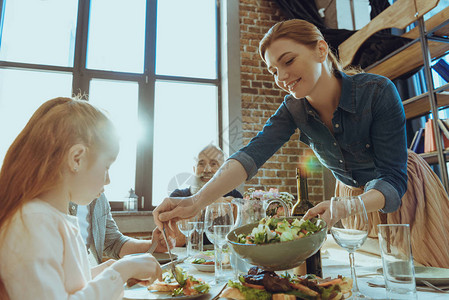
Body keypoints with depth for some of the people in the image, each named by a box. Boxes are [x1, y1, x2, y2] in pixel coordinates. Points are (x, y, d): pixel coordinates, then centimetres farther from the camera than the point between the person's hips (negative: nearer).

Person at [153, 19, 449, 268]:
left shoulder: (378, 91, -29)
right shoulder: (293, 109, -18)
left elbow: (394, 180, -30)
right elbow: (252, 154, -32)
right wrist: (197, 200, -46)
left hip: (402, 191, -2)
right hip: (353, 193, 3)